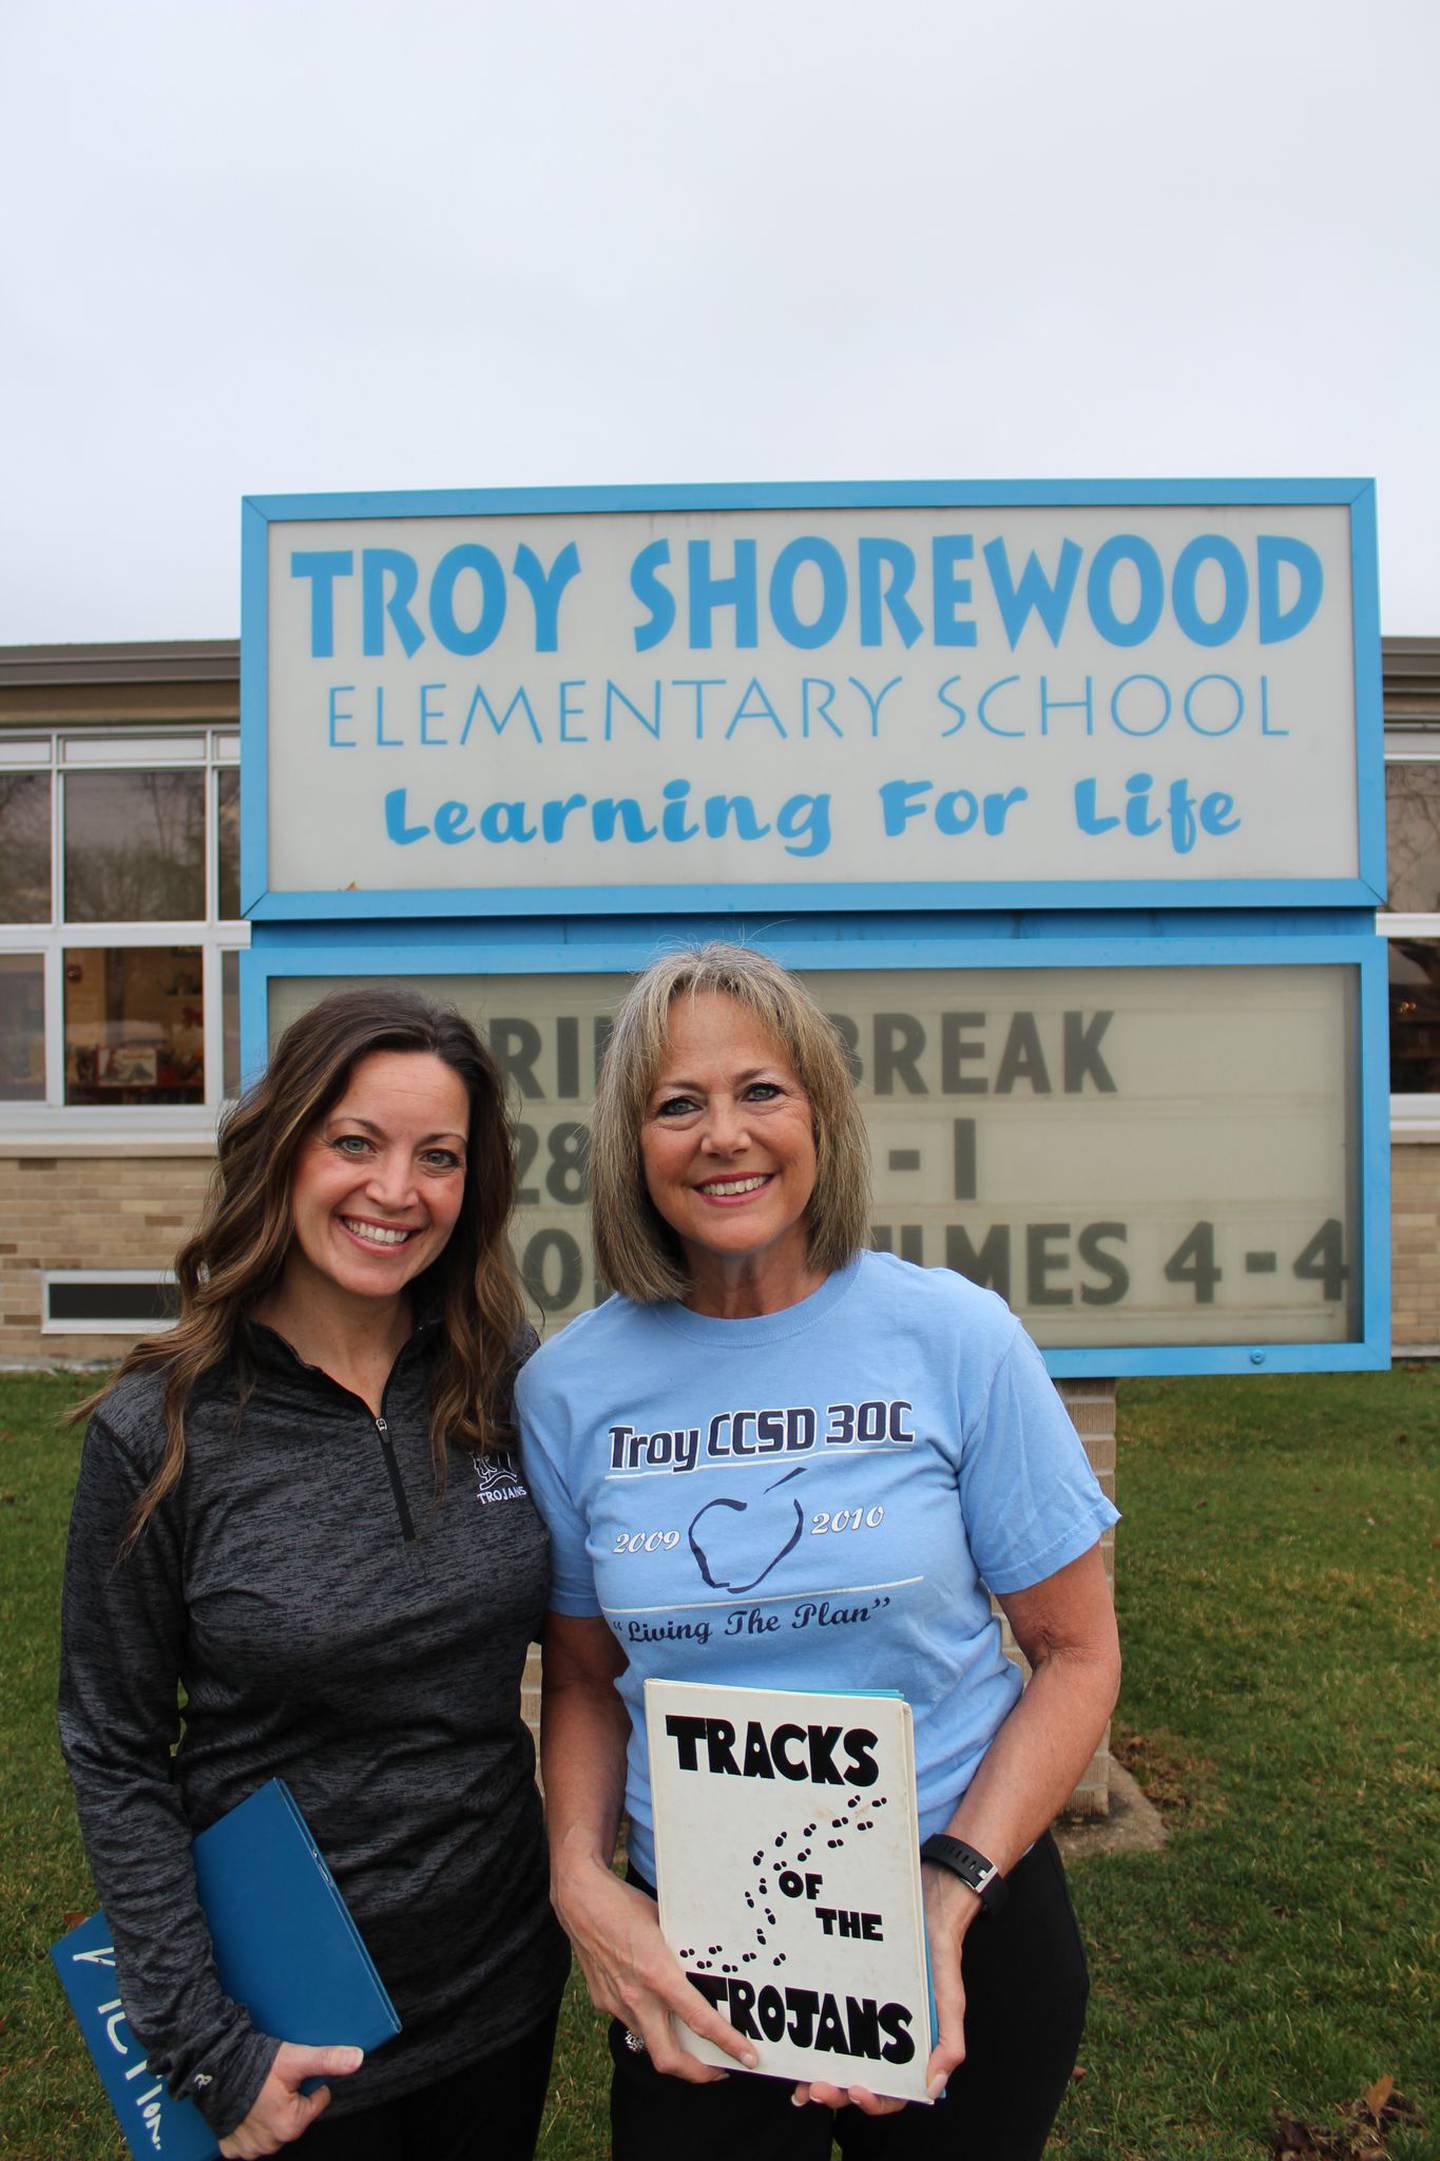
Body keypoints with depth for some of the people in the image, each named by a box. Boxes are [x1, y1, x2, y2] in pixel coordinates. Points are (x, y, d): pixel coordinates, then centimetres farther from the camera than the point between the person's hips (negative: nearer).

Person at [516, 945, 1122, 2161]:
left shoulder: (955, 1337, -13)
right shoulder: (570, 1387, -8)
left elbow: (1076, 1652, -6)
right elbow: (585, 1678, 4)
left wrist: (951, 1893, -16)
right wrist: (581, 1879, -12)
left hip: (963, 1931, 0)